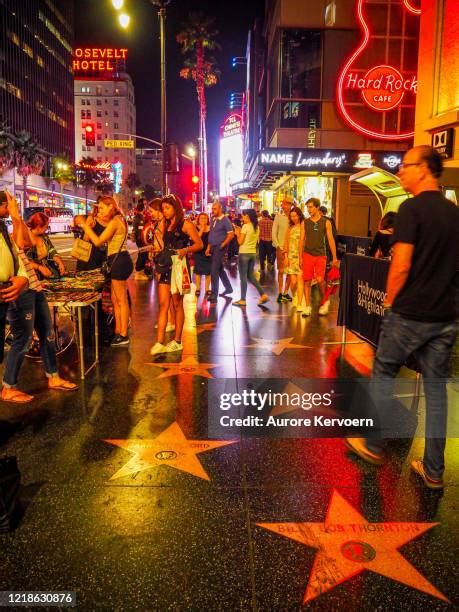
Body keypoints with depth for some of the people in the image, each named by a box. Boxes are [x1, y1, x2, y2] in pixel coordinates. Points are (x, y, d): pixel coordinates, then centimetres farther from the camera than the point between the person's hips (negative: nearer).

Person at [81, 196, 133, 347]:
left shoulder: (114, 221, -14)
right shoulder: (118, 220, 17)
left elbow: (98, 241, -16)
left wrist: (85, 226, -7)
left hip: (119, 260, -10)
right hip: (118, 260, 10)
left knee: (121, 300, -5)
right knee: (115, 300, 15)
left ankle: (123, 336, 1)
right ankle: (118, 332, 23)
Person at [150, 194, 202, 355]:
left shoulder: (185, 224, -4)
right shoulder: (166, 225, 16)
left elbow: (199, 244, -8)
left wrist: (186, 250, -24)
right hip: (166, 266, 6)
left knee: (177, 304, 3)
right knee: (163, 304, -2)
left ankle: (177, 341, 15)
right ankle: (160, 342, -3)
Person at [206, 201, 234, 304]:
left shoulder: (225, 220, -11)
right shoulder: (213, 220, 11)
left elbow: (231, 234, -14)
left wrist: (222, 245, -15)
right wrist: (209, 247, 9)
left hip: (220, 248, -8)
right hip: (213, 248, 8)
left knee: (214, 271, -9)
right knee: (220, 269, 18)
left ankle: (214, 295, -4)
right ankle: (228, 288, 33)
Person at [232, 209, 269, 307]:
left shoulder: (245, 226, -12)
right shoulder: (256, 227, 9)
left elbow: (240, 242, -11)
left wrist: (237, 233, 6)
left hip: (244, 253, -7)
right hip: (253, 253, 7)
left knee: (243, 277, 0)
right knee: (250, 275, 16)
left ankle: (242, 300, 5)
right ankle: (263, 294, 7)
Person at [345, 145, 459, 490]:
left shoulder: (411, 209, -12)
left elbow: (401, 266, -18)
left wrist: (389, 302, -5)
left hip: (409, 314, -6)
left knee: (384, 374, 12)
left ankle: (374, 446, 25)